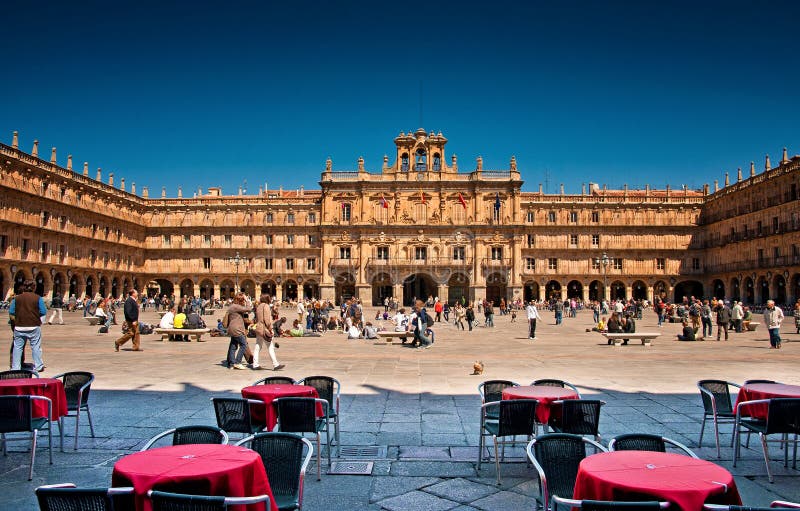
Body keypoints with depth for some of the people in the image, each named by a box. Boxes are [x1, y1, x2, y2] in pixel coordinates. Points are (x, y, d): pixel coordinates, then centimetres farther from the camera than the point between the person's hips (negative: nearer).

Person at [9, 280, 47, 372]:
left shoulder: (17, 298, 4)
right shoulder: (38, 298, -3)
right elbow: (43, 313, -6)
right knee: (36, 347, 6)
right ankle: (38, 366, 11)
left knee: (17, 347, 10)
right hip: (34, 327, -2)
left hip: (19, 327, 2)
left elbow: (11, 313, 5)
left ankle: (15, 367, 12)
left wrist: (17, 321, 16)